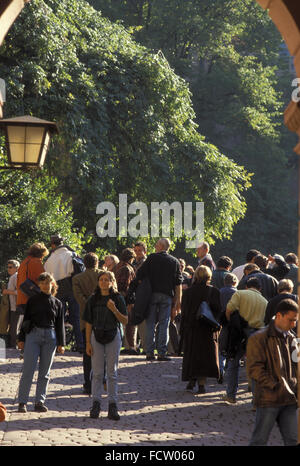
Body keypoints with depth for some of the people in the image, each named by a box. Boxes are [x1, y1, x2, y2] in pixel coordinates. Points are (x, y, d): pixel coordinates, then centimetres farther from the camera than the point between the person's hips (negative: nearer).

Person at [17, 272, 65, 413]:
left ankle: (40, 401, 9)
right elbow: (25, 320, 9)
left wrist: (61, 343, 7)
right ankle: (22, 402, -6)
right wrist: (21, 338, 4)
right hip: (33, 334, -2)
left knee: (45, 372, 4)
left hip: (50, 337, 2)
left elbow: (60, 325, 13)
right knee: (28, 370, -9)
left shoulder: (57, 303, 11)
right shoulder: (33, 300, 8)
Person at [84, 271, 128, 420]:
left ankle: (112, 405, 7)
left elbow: (125, 321, -5)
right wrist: (88, 343, -3)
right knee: (97, 372, 1)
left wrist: (114, 309, -21)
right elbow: (88, 323, 3)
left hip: (113, 336, -1)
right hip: (96, 336, 1)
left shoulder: (118, 298, -2)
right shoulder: (93, 299, 3)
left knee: (112, 373, 3)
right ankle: (96, 404, 6)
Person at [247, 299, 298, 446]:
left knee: (292, 439, 6)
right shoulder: (259, 338, -7)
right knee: (260, 440, 0)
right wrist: (275, 386, -15)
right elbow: (254, 369, -12)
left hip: (289, 400, 6)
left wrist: (294, 388, 7)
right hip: (269, 400, -6)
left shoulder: (291, 338, 15)